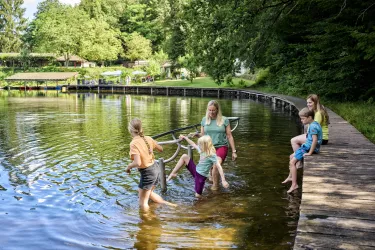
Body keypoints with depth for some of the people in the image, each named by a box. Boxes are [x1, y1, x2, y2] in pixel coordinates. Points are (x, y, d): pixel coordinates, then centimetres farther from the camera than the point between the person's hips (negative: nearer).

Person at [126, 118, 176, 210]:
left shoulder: (134, 143, -22)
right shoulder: (148, 138, -2)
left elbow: (137, 163, -31)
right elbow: (161, 149, 12)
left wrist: (128, 167, -11)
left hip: (147, 173, -7)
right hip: (156, 168, 7)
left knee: (143, 204, 9)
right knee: (149, 193, 33)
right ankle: (168, 204, 35)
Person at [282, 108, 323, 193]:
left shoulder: (312, 126, -22)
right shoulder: (314, 124, 10)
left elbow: (315, 140, -30)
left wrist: (310, 152, -27)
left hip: (309, 148, -11)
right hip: (307, 147, 11)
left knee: (292, 162, -14)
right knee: (292, 156, 23)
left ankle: (294, 184, -11)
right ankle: (290, 177, 34)